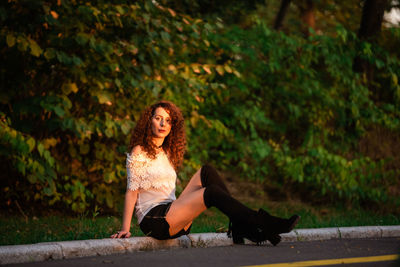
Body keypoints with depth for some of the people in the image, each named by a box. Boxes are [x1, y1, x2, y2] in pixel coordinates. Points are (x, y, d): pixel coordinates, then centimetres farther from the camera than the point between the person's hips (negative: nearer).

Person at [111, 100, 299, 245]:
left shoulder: (167, 153, 20)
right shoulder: (139, 151, -3)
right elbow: (132, 191, -7)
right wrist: (125, 229, -13)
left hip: (172, 218, 7)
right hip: (153, 220, -7)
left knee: (207, 172, -7)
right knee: (212, 192, -22)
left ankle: (241, 227, -18)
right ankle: (266, 225, -25)